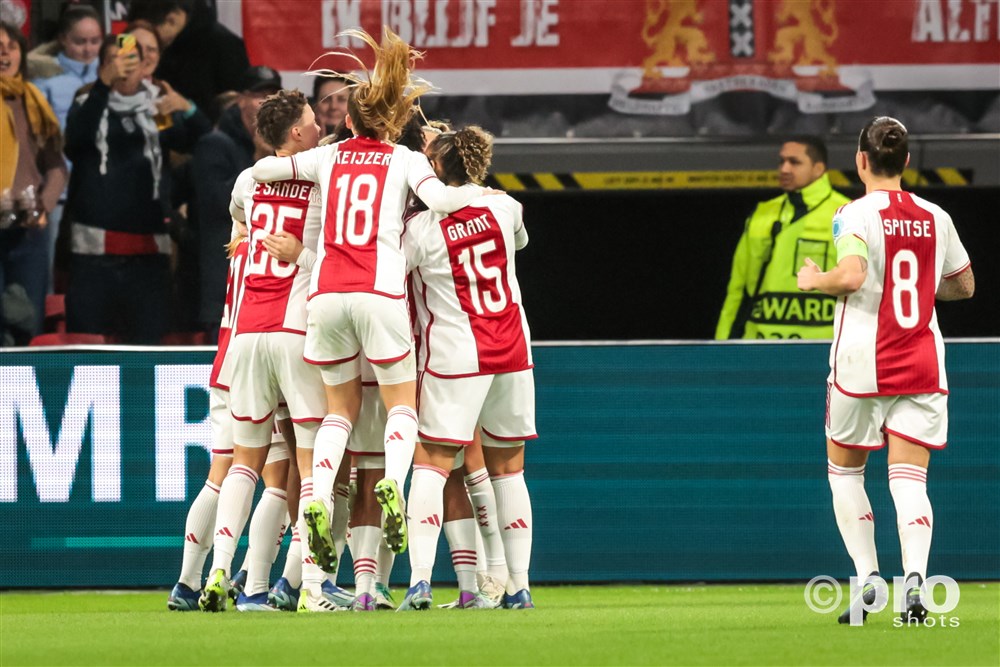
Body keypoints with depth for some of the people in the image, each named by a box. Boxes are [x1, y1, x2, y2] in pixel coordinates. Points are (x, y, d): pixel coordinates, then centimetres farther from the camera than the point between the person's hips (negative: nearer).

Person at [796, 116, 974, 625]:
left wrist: (815, 280, -7)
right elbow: (964, 286, 16)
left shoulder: (856, 216, -10)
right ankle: (915, 576, -23)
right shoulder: (935, 218, 6)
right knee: (910, 479, -1)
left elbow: (852, 275, -26)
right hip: (922, 363, 3)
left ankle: (866, 577, 4)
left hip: (862, 362, -3)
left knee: (844, 469, 15)